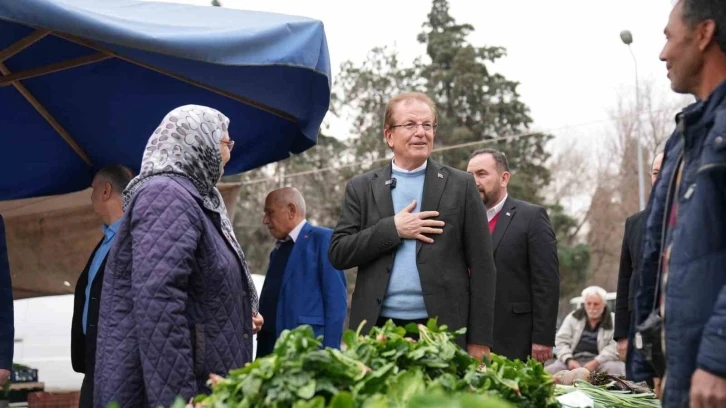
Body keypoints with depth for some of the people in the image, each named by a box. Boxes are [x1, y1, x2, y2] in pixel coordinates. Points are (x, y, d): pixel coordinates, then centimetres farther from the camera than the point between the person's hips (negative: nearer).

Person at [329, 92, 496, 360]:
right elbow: (338, 254, 3)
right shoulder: (362, 188, 10)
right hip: (377, 329, 1)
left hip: (443, 331, -1)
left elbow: (481, 267, 3)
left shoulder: (461, 186, 6)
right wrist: (393, 228, -9)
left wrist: (480, 340, -3)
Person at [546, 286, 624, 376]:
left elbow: (614, 347, -7)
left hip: (600, 362, -2)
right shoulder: (573, 317, 15)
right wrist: (568, 360, -10)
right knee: (550, 370, -25)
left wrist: (596, 362, -20)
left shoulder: (612, 322, 5)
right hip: (574, 359, 2)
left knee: (614, 368, -35)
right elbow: (561, 340, 9)